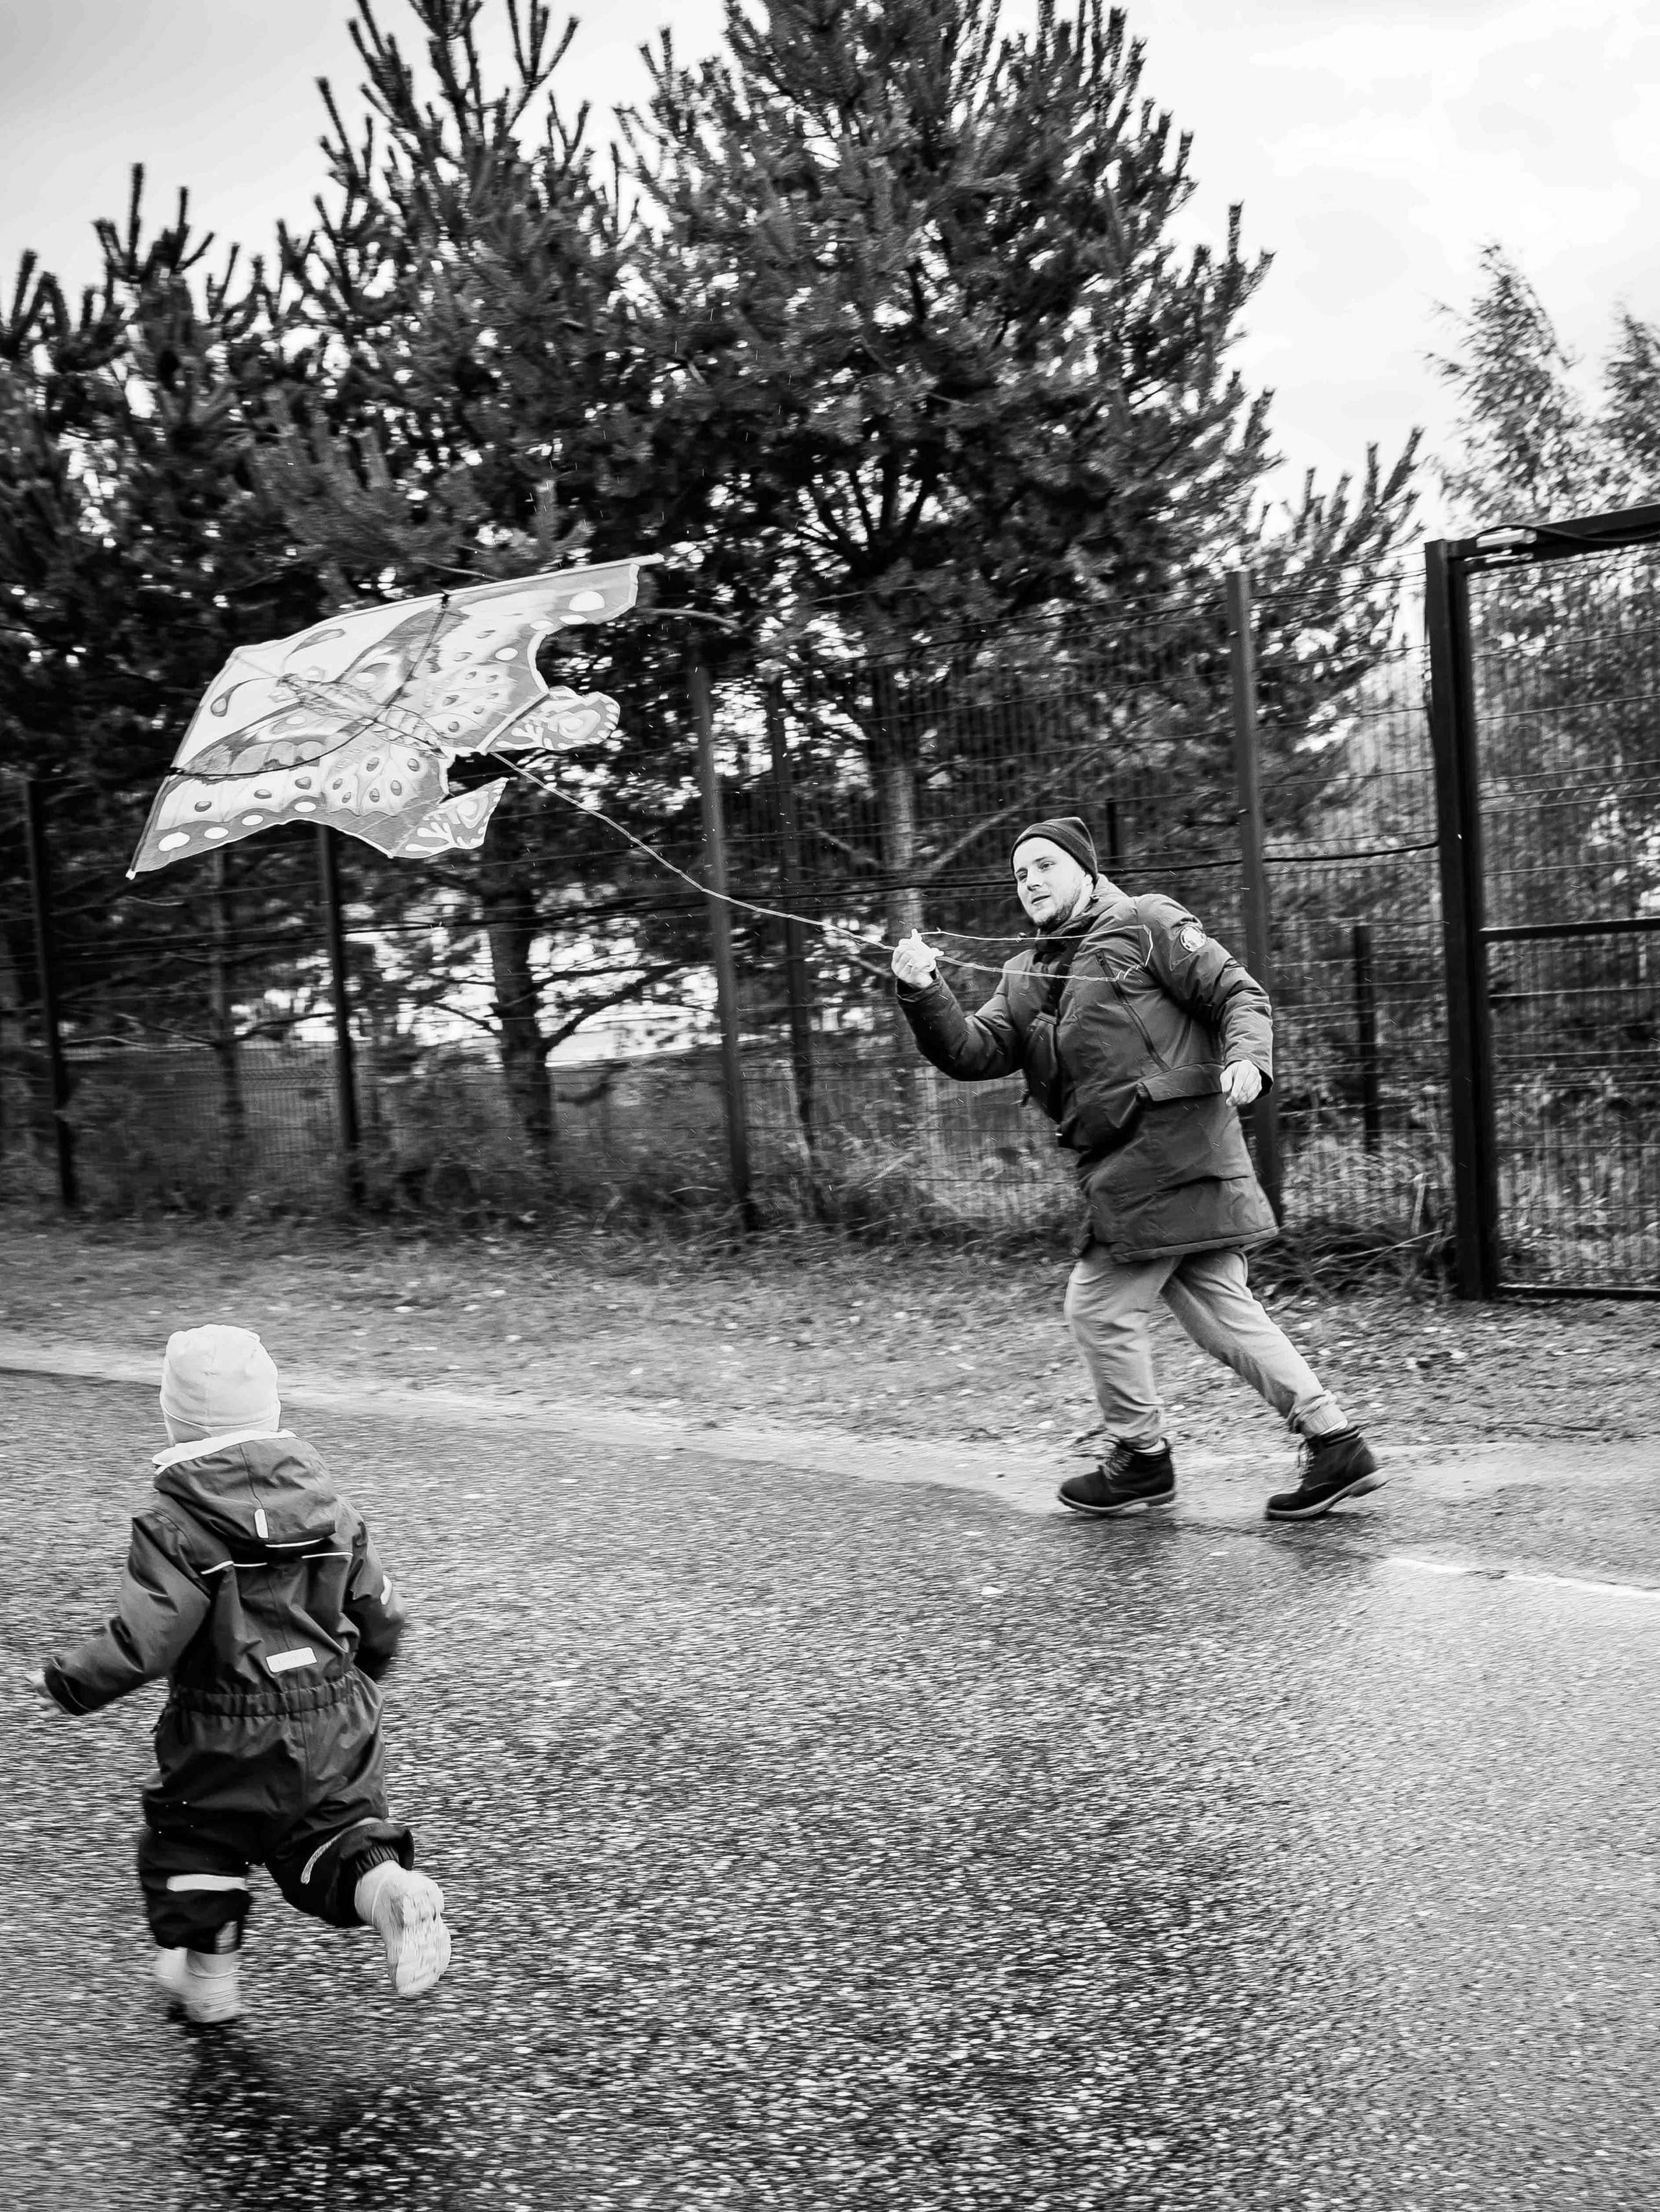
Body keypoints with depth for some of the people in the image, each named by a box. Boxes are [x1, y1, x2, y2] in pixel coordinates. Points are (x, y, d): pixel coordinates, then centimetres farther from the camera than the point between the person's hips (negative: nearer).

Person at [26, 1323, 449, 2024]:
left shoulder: (173, 1527, -17)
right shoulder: (329, 1506, 0)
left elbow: (141, 1643, -21)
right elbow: (380, 1619, 6)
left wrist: (64, 1681, -4)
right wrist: (355, 1681, 25)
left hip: (228, 1739, -3)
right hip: (337, 1730, 4)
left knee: (192, 1840, 21)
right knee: (331, 1834, 16)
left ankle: (207, 1977, 33)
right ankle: (389, 1885, -14)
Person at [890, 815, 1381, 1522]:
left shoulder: (1146, 924, 0)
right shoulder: (1025, 978, 20)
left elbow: (1240, 995, -3)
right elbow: (974, 1053, 7)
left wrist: (1246, 1059, -22)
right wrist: (925, 994, -8)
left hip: (1169, 1150, -8)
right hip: (1124, 1165, 8)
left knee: (1100, 1308, -1)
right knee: (1224, 1312, 9)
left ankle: (1140, 1459, 16)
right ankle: (1335, 1445, 14)